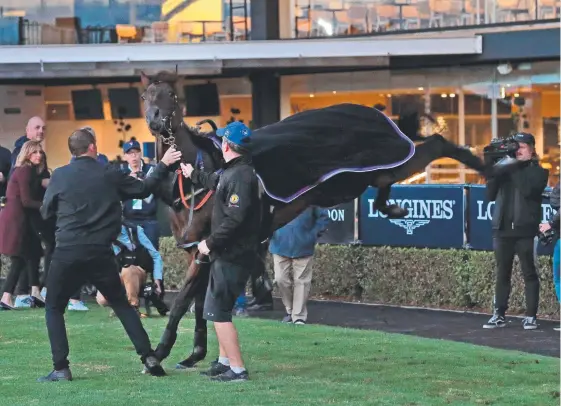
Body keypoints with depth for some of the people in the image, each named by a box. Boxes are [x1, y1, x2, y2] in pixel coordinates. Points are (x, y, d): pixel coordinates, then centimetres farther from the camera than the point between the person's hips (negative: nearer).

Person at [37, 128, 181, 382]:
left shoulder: (59, 176, -2)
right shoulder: (110, 174, 2)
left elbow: (46, 213, 6)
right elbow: (143, 189, 15)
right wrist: (163, 165, 27)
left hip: (67, 252, -2)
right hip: (101, 252, 2)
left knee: (54, 308, 11)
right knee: (122, 304, 17)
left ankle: (61, 368, 0)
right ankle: (148, 358, 9)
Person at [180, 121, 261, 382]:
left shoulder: (241, 176, -20)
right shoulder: (232, 172, 12)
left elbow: (234, 219, -28)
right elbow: (217, 182, 37)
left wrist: (211, 243, -19)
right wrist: (193, 174, 51)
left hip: (232, 256, -11)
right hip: (227, 253, 11)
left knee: (217, 311, -10)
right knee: (217, 309, 20)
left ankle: (237, 369, -10)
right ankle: (224, 362, 29)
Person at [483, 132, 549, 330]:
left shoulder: (538, 171, 3)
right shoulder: (506, 168, 14)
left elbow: (527, 189, -16)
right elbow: (490, 195, 9)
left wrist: (514, 167, -12)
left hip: (525, 230, -4)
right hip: (503, 230, 4)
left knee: (529, 273, -1)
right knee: (502, 274, 6)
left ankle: (531, 316, 1)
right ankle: (499, 315, 9)